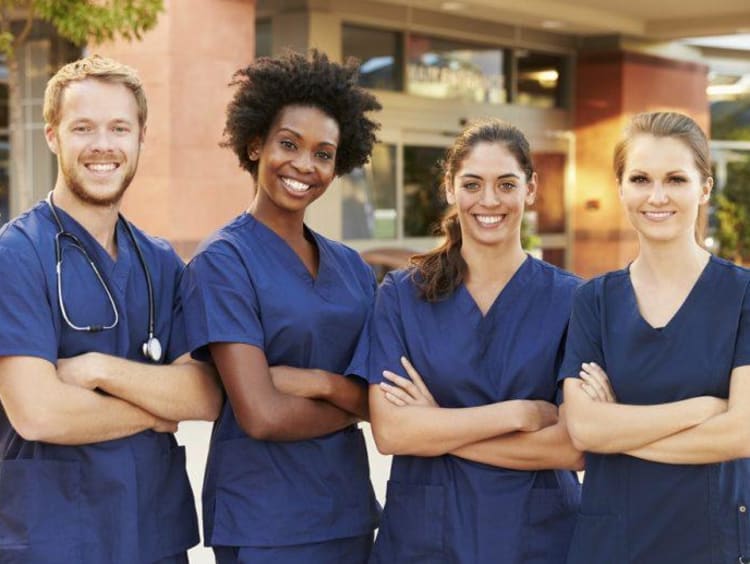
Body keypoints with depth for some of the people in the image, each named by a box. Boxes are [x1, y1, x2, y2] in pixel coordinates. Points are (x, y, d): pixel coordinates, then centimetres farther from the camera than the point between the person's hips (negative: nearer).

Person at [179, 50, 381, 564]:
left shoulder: (351, 267, 7)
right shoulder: (223, 261, -12)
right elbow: (262, 416, -19)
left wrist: (317, 381, -18)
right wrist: (351, 403, -5)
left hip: (350, 507, 6)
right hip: (264, 523, -6)